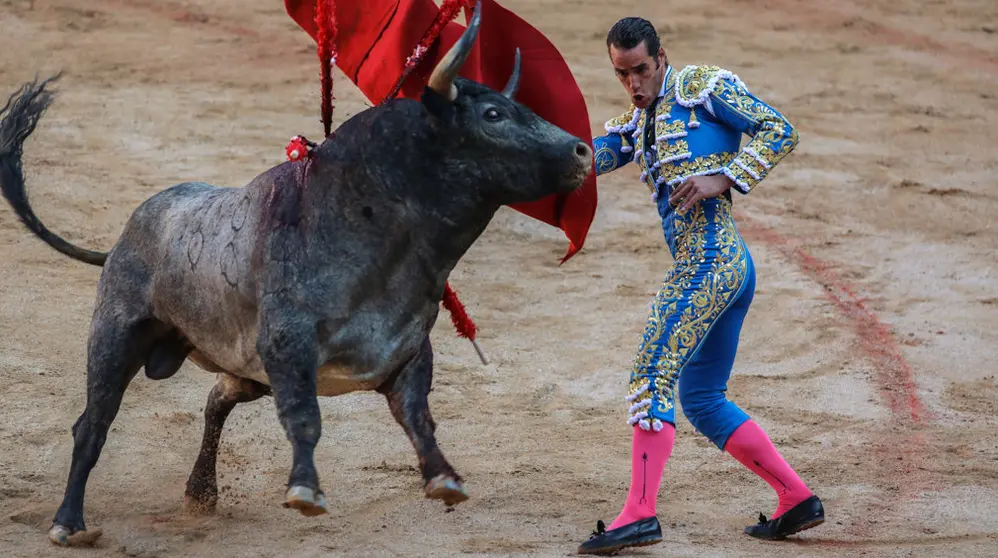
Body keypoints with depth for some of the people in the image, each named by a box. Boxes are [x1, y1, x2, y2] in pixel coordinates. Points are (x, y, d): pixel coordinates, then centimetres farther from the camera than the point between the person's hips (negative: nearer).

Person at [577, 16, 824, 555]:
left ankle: (640, 512, -21)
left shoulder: (704, 86, 1)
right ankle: (796, 497, 16)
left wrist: (724, 179, -14)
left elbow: (779, 131, -4)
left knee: (653, 373, -15)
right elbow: (591, 155, 11)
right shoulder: (637, 122, 23)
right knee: (701, 399, 14)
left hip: (708, 260, -10)